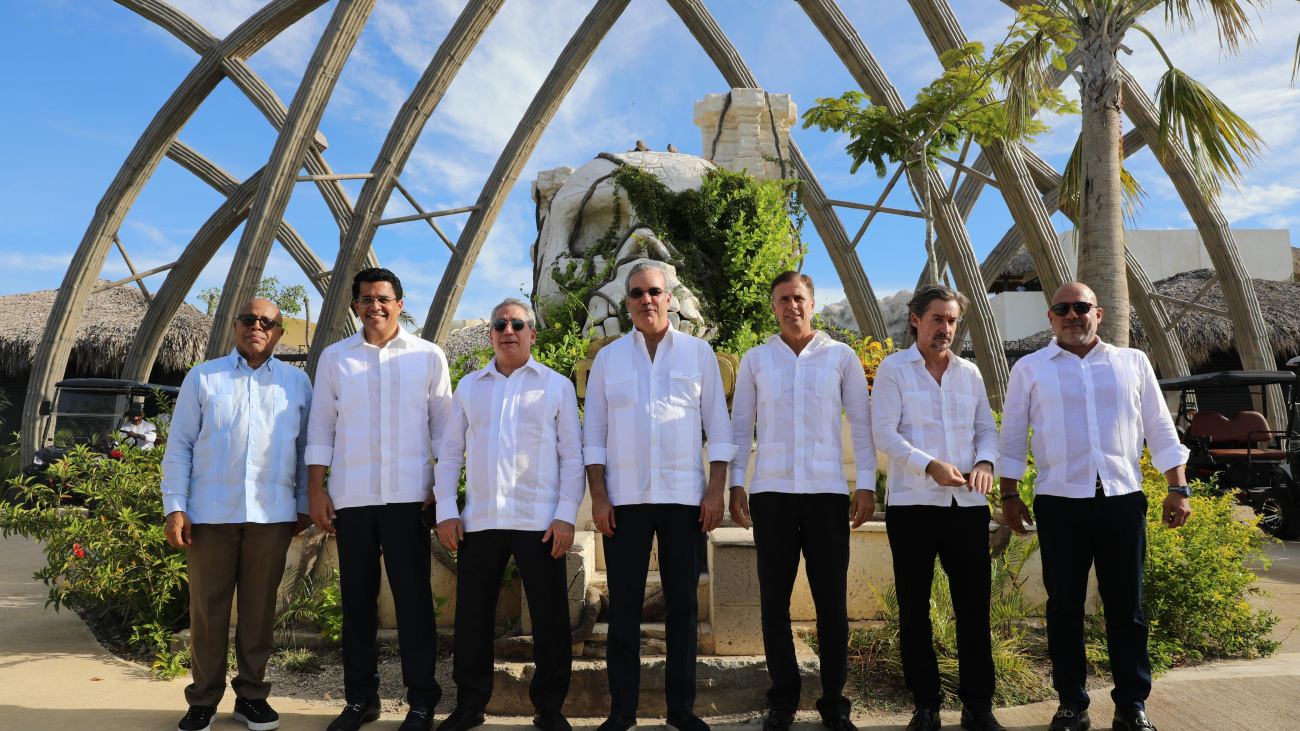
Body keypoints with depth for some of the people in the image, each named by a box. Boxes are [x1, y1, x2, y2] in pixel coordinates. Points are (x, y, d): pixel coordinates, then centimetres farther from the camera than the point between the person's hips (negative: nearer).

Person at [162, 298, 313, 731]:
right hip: (210, 513, 0)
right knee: (207, 609, 5)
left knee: (260, 609, 6)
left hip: (272, 515, 0)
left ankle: (251, 696, 19)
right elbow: (179, 445, 7)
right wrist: (174, 507, -1)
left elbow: (306, 449, 12)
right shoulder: (202, 378, 9)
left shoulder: (296, 382, 11)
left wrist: (304, 505, 8)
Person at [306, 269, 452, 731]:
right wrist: (315, 490, 4)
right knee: (357, 598, 9)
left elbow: (442, 425, 6)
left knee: (413, 597, 0)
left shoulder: (428, 357, 5)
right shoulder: (334, 358, 10)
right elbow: (321, 427, 10)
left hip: (408, 496, -2)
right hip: (351, 498, 2)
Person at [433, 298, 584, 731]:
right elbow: (450, 452, 13)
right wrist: (446, 510, 4)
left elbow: (572, 456, 3)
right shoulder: (469, 386, 13)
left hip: (539, 521, -2)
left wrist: (566, 515, -6)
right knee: (472, 618, 8)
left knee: (550, 619, 2)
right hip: (479, 520, 2)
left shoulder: (556, 386, 6)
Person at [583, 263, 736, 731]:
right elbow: (594, 433, 7)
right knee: (623, 606, 4)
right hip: (625, 498, 1)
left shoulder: (698, 352, 6)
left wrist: (716, 490, -4)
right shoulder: (608, 358, 8)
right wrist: (598, 495, -2)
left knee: (682, 605, 7)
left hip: (686, 498, 0)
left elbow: (718, 426, 4)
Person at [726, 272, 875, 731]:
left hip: (828, 491, 0)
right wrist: (735, 484, 3)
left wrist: (867, 485, 0)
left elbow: (861, 423, 7)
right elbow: (739, 426, 10)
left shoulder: (841, 357, 7)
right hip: (771, 492, 1)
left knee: (832, 600, 2)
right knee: (774, 599, 5)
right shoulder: (755, 360, 9)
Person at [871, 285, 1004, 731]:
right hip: (912, 503, -3)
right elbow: (884, 432, -6)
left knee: (974, 603, 4)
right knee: (914, 608, 4)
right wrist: (930, 465, -19)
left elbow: (987, 428, 16)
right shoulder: (893, 369, 2)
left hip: (967, 503, 3)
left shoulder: (969, 372, 15)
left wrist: (985, 461, -6)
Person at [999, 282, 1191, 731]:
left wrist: (1178, 488, 6)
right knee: (1064, 606, 5)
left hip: (1123, 499, 1)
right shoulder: (1030, 369, 8)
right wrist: (1009, 495, 5)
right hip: (1059, 504, -1)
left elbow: (1160, 430, 13)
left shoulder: (1132, 362, 12)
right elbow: (1012, 438, 10)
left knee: (1126, 606, 6)